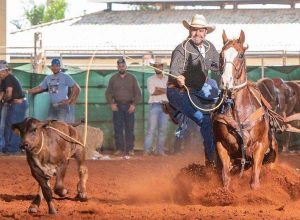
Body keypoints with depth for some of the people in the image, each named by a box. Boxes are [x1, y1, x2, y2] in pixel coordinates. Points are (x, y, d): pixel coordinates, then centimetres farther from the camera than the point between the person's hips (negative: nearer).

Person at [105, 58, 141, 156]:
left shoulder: (132, 78, 7)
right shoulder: (113, 78, 10)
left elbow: (138, 93, 6)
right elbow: (108, 92, 10)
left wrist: (134, 104, -6)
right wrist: (111, 103, -4)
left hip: (129, 107, -1)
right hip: (117, 106, 1)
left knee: (130, 129, -3)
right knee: (118, 129, -2)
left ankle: (130, 149, -1)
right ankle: (119, 148, 1)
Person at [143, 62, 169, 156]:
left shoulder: (167, 79, 15)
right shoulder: (150, 79, 7)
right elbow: (152, 92, -7)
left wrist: (159, 89, -9)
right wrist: (165, 90, -5)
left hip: (165, 105, 3)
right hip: (154, 105, -3)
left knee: (163, 129, 1)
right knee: (151, 128, -10)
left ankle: (160, 150, 5)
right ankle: (147, 150, -12)